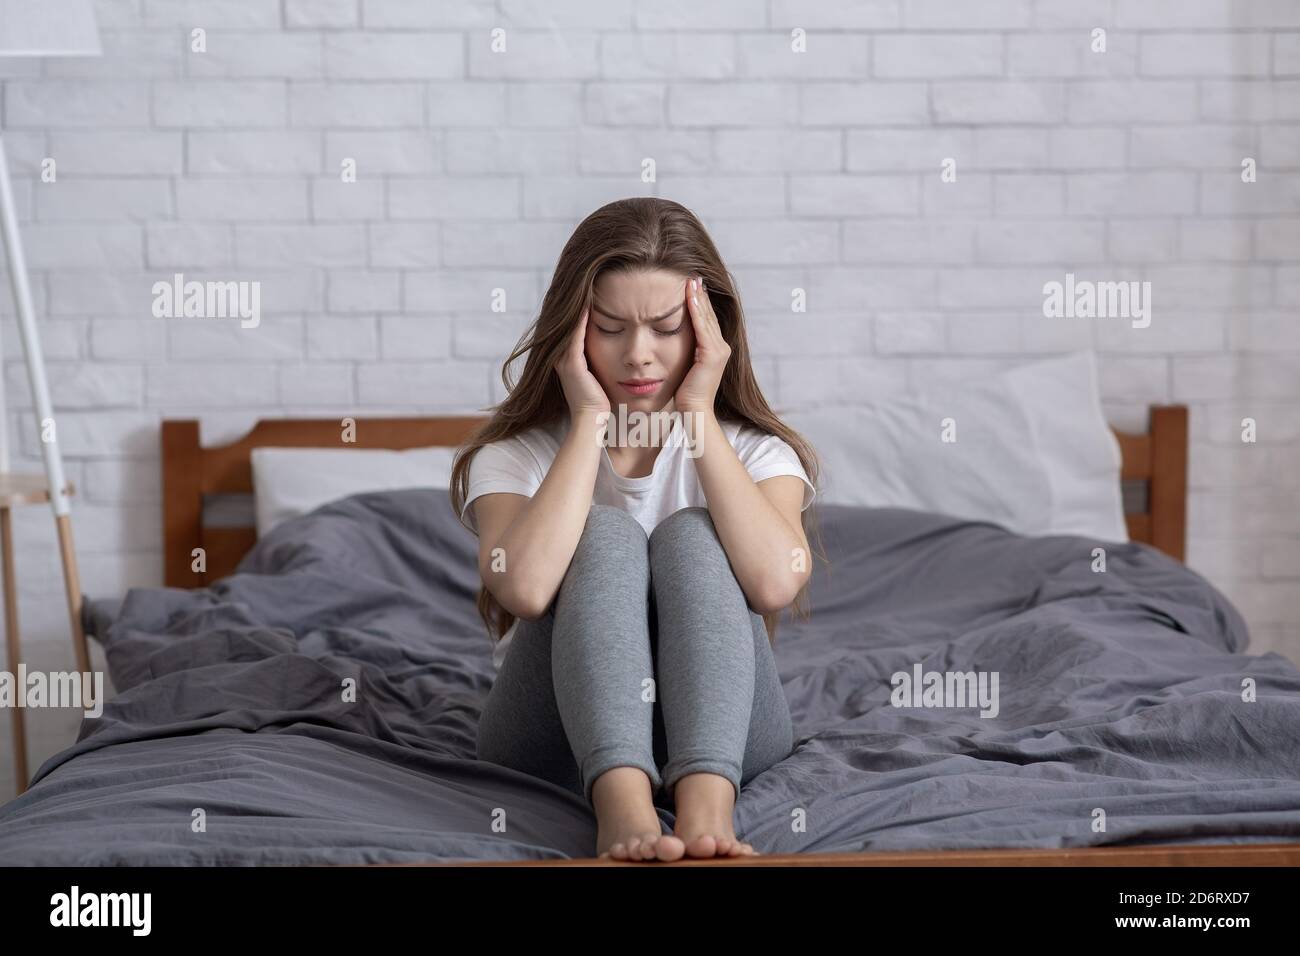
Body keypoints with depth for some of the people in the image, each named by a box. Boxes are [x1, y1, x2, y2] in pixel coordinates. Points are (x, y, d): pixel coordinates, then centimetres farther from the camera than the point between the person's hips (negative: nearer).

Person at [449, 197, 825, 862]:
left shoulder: (755, 451, 3)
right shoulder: (513, 456, 0)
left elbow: (775, 582, -21)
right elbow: (525, 587, -24)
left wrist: (699, 418, -14)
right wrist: (589, 421, -15)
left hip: (720, 732, 1)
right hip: (556, 738, 0)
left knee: (690, 535, -24)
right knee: (605, 533, -25)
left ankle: (706, 804, -45)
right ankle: (620, 804, -47)